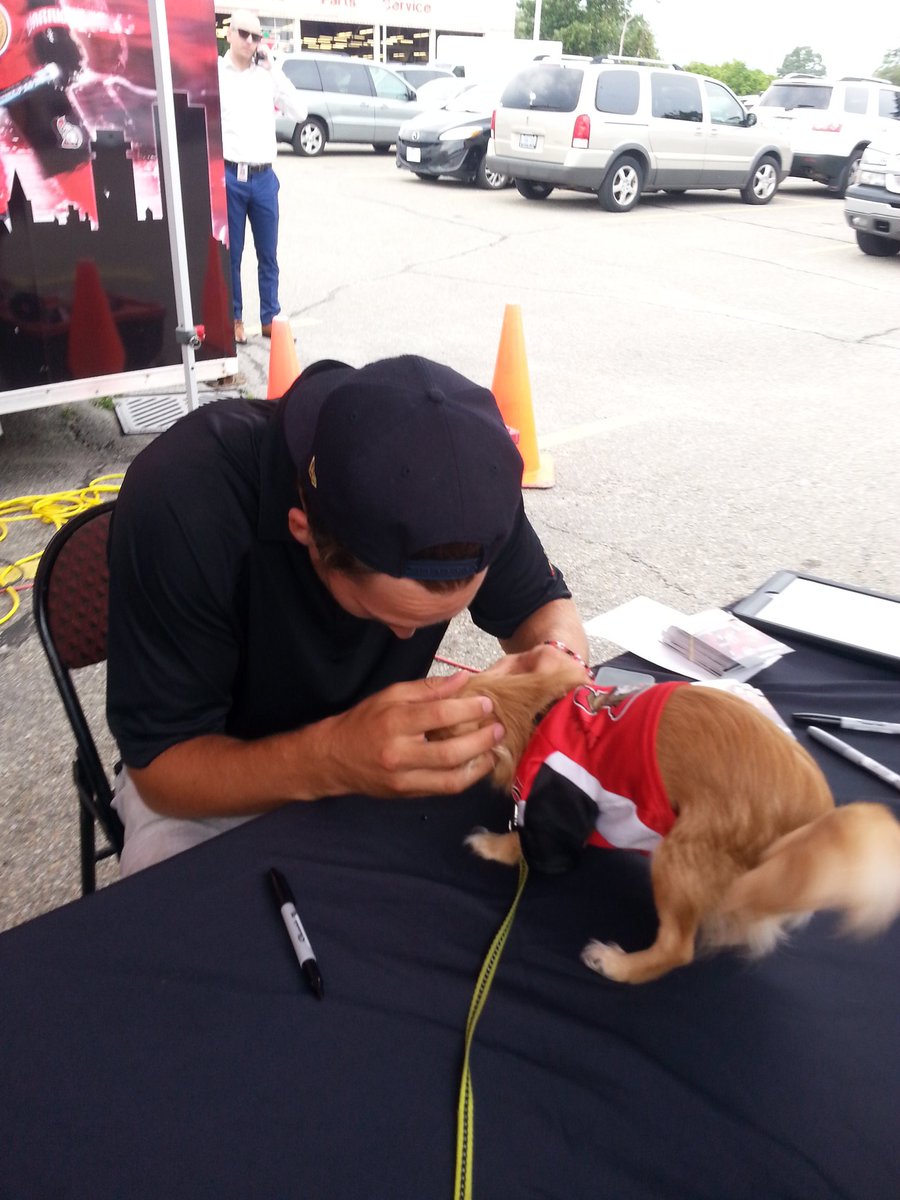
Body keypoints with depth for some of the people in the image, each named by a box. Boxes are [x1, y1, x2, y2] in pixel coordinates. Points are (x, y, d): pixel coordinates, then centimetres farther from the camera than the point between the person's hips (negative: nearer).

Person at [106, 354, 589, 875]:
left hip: (388, 749, 4)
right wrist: (331, 758, -44)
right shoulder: (181, 497, -33)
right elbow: (160, 766, -25)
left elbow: (545, 604, -7)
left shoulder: (460, 470, -23)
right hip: (207, 775, -3)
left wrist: (558, 658, -30)